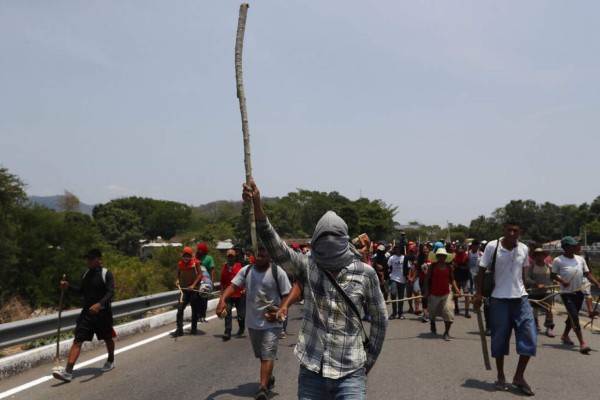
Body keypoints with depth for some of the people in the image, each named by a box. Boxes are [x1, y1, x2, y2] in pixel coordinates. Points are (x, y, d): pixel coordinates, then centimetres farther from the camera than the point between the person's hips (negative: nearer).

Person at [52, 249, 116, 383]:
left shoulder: (106, 274, -11)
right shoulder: (86, 274, 7)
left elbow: (111, 292, -22)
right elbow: (81, 291, 18)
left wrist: (100, 304, -39)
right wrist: (68, 286, 0)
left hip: (102, 313, -4)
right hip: (87, 313, 5)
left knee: (107, 339, 15)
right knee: (77, 340, -7)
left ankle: (110, 361, 41)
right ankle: (68, 372, -13)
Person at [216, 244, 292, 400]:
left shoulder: (278, 272, -11)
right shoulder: (246, 270, -2)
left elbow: (287, 295, -8)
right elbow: (233, 286, -12)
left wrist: (280, 311, -22)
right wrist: (222, 300, -31)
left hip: (271, 322, -4)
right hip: (253, 321, 5)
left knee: (268, 355, -10)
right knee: (261, 355, 20)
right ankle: (269, 378, 41)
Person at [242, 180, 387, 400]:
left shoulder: (365, 273, -4)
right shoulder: (307, 267, -3)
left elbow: (380, 318, 8)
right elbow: (275, 246, -19)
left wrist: (370, 357, 11)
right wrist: (256, 206, -32)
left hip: (350, 374, -1)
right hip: (311, 372, 1)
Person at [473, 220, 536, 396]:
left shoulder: (524, 249, 2)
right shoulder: (492, 246, -9)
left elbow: (522, 273, 14)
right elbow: (482, 270, -4)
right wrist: (478, 294, -6)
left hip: (520, 298, 3)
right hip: (499, 299, -3)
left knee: (529, 337, -2)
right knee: (500, 338, 5)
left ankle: (519, 377, 13)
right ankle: (501, 377, 22)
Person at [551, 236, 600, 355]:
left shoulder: (580, 259, 5)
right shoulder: (558, 260, -10)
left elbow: (587, 274, 4)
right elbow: (553, 275, -2)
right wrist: (562, 281, -19)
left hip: (579, 292, 6)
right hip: (567, 293, -6)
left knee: (572, 316, 18)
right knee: (574, 316, -12)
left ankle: (565, 335, 39)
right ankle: (582, 343, -13)